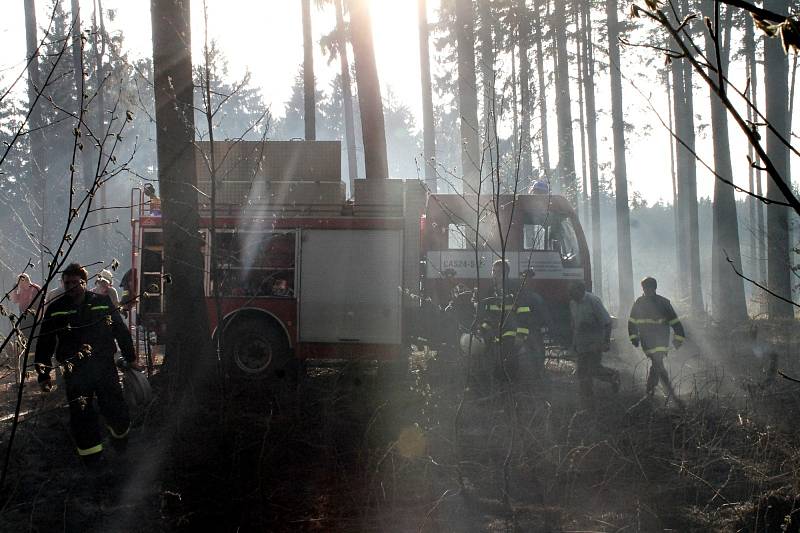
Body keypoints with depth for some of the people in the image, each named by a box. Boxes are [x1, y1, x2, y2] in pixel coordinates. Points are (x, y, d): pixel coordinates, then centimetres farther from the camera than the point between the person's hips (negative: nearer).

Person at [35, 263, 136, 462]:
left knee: (116, 412, -2)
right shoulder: (55, 309, 4)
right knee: (81, 415, -1)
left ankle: (120, 438, 30)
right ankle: (92, 461, 13)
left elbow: (121, 331, 13)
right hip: (74, 371, 0)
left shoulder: (103, 303, 4)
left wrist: (130, 358, 16)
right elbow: (44, 344, 8)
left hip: (105, 366, 0)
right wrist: (43, 374, 5)